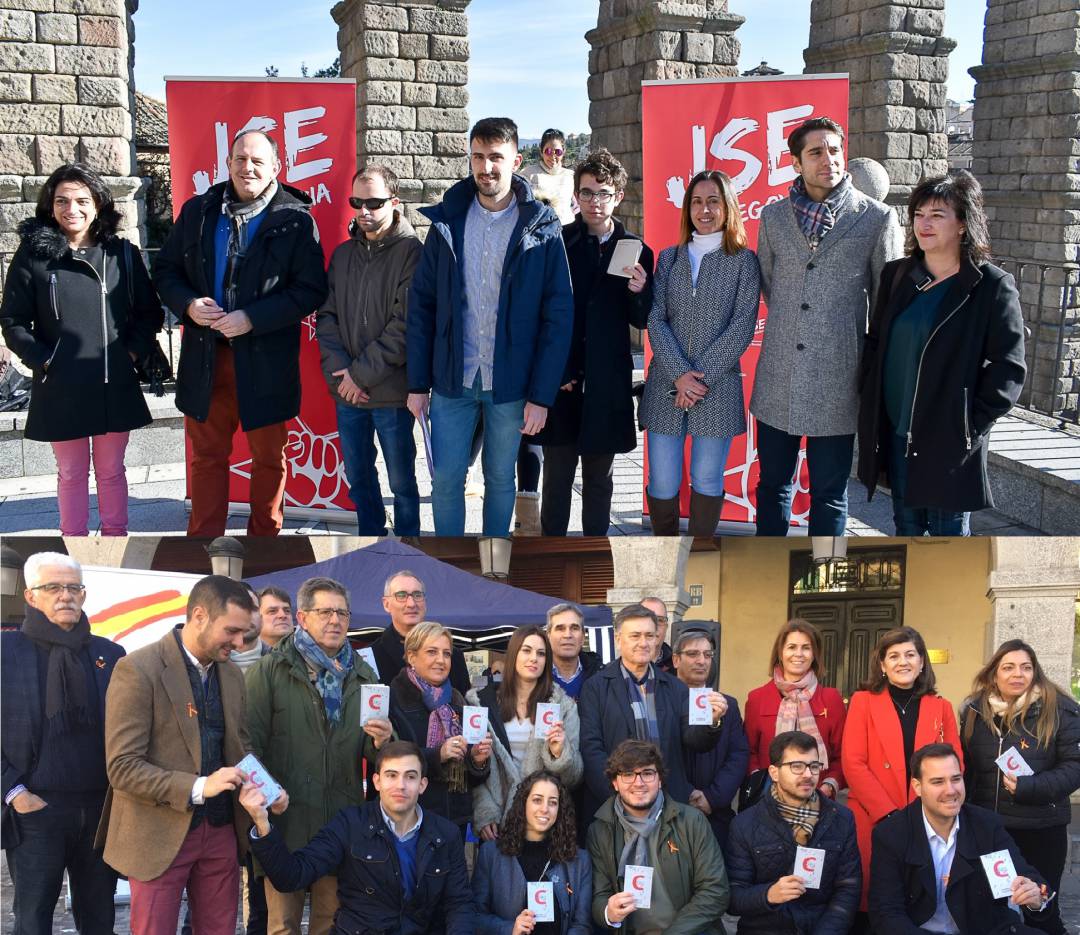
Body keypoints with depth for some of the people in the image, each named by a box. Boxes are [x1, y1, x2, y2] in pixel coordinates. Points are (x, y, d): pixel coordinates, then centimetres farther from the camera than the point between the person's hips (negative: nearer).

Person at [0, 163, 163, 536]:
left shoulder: (123, 254, 3)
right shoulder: (32, 256, -2)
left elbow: (150, 313, 8)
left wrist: (133, 352, -4)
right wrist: (41, 359, -8)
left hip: (115, 384, 1)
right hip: (60, 387, -1)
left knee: (111, 470, 12)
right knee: (71, 472, 9)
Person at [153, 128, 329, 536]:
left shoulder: (296, 220, -6)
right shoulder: (197, 211, 6)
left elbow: (311, 289, -11)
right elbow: (166, 270, 11)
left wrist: (252, 318, -19)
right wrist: (188, 304, -10)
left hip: (267, 360, -3)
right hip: (205, 358, 3)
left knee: (269, 457, 11)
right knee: (207, 454, 12)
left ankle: (264, 537, 25)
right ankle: (203, 537, 23)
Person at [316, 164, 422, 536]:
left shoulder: (411, 251, -9)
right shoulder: (343, 253, 10)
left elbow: (406, 325, -15)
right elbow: (327, 315, 7)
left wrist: (362, 373, -14)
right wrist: (339, 373, -8)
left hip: (391, 392, -5)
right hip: (347, 392, 5)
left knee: (401, 479, 6)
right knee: (358, 476, 15)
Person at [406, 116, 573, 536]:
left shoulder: (541, 230, -5)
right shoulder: (446, 222, 2)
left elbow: (558, 316, -6)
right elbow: (421, 304, 4)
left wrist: (542, 395, -10)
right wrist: (417, 383, 0)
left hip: (510, 385, -2)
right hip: (452, 380, 2)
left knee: (500, 479, 12)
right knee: (445, 480, 6)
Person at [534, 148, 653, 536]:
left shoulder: (635, 251, 3)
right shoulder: (555, 243, -1)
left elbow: (640, 321, 6)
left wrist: (639, 292, -16)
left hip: (607, 384, 1)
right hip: (559, 380, -1)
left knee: (599, 479, 10)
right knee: (557, 478, 3)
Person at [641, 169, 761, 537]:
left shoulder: (744, 261, 2)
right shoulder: (669, 258, 10)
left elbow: (742, 326, -5)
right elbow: (655, 319, 2)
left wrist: (701, 374, -12)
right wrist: (679, 374, -12)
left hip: (717, 387, -2)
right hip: (666, 386, 2)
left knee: (707, 481, 4)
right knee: (661, 484, 1)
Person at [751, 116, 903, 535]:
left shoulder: (877, 218, -3)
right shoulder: (773, 216, 6)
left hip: (836, 383, -3)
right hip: (777, 381, 3)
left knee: (829, 493, 8)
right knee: (772, 484, 13)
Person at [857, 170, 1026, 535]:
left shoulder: (992, 286, -7)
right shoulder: (896, 276, 9)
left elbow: (1008, 368, -8)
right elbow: (875, 341, 17)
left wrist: (972, 425, -13)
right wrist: (868, 400, 6)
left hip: (948, 437, -5)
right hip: (895, 432, 5)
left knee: (948, 528, 3)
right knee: (906, 523, 16)